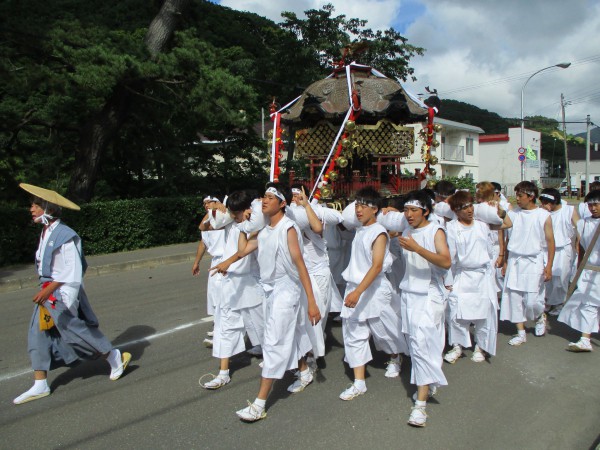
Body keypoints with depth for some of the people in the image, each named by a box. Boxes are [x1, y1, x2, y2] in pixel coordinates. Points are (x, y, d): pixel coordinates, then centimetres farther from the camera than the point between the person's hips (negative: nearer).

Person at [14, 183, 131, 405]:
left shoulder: (64, 235, -19)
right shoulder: (46, 233, 9)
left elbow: (72, 270, -22)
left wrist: (49, 289, -25)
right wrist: (46, 289, 19)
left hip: (62, 293, -9)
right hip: (47, 293, 9)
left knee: (76, 331, 1)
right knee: (38, 336, 8)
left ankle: (116, 357, 19)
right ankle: (40, 385, 17)